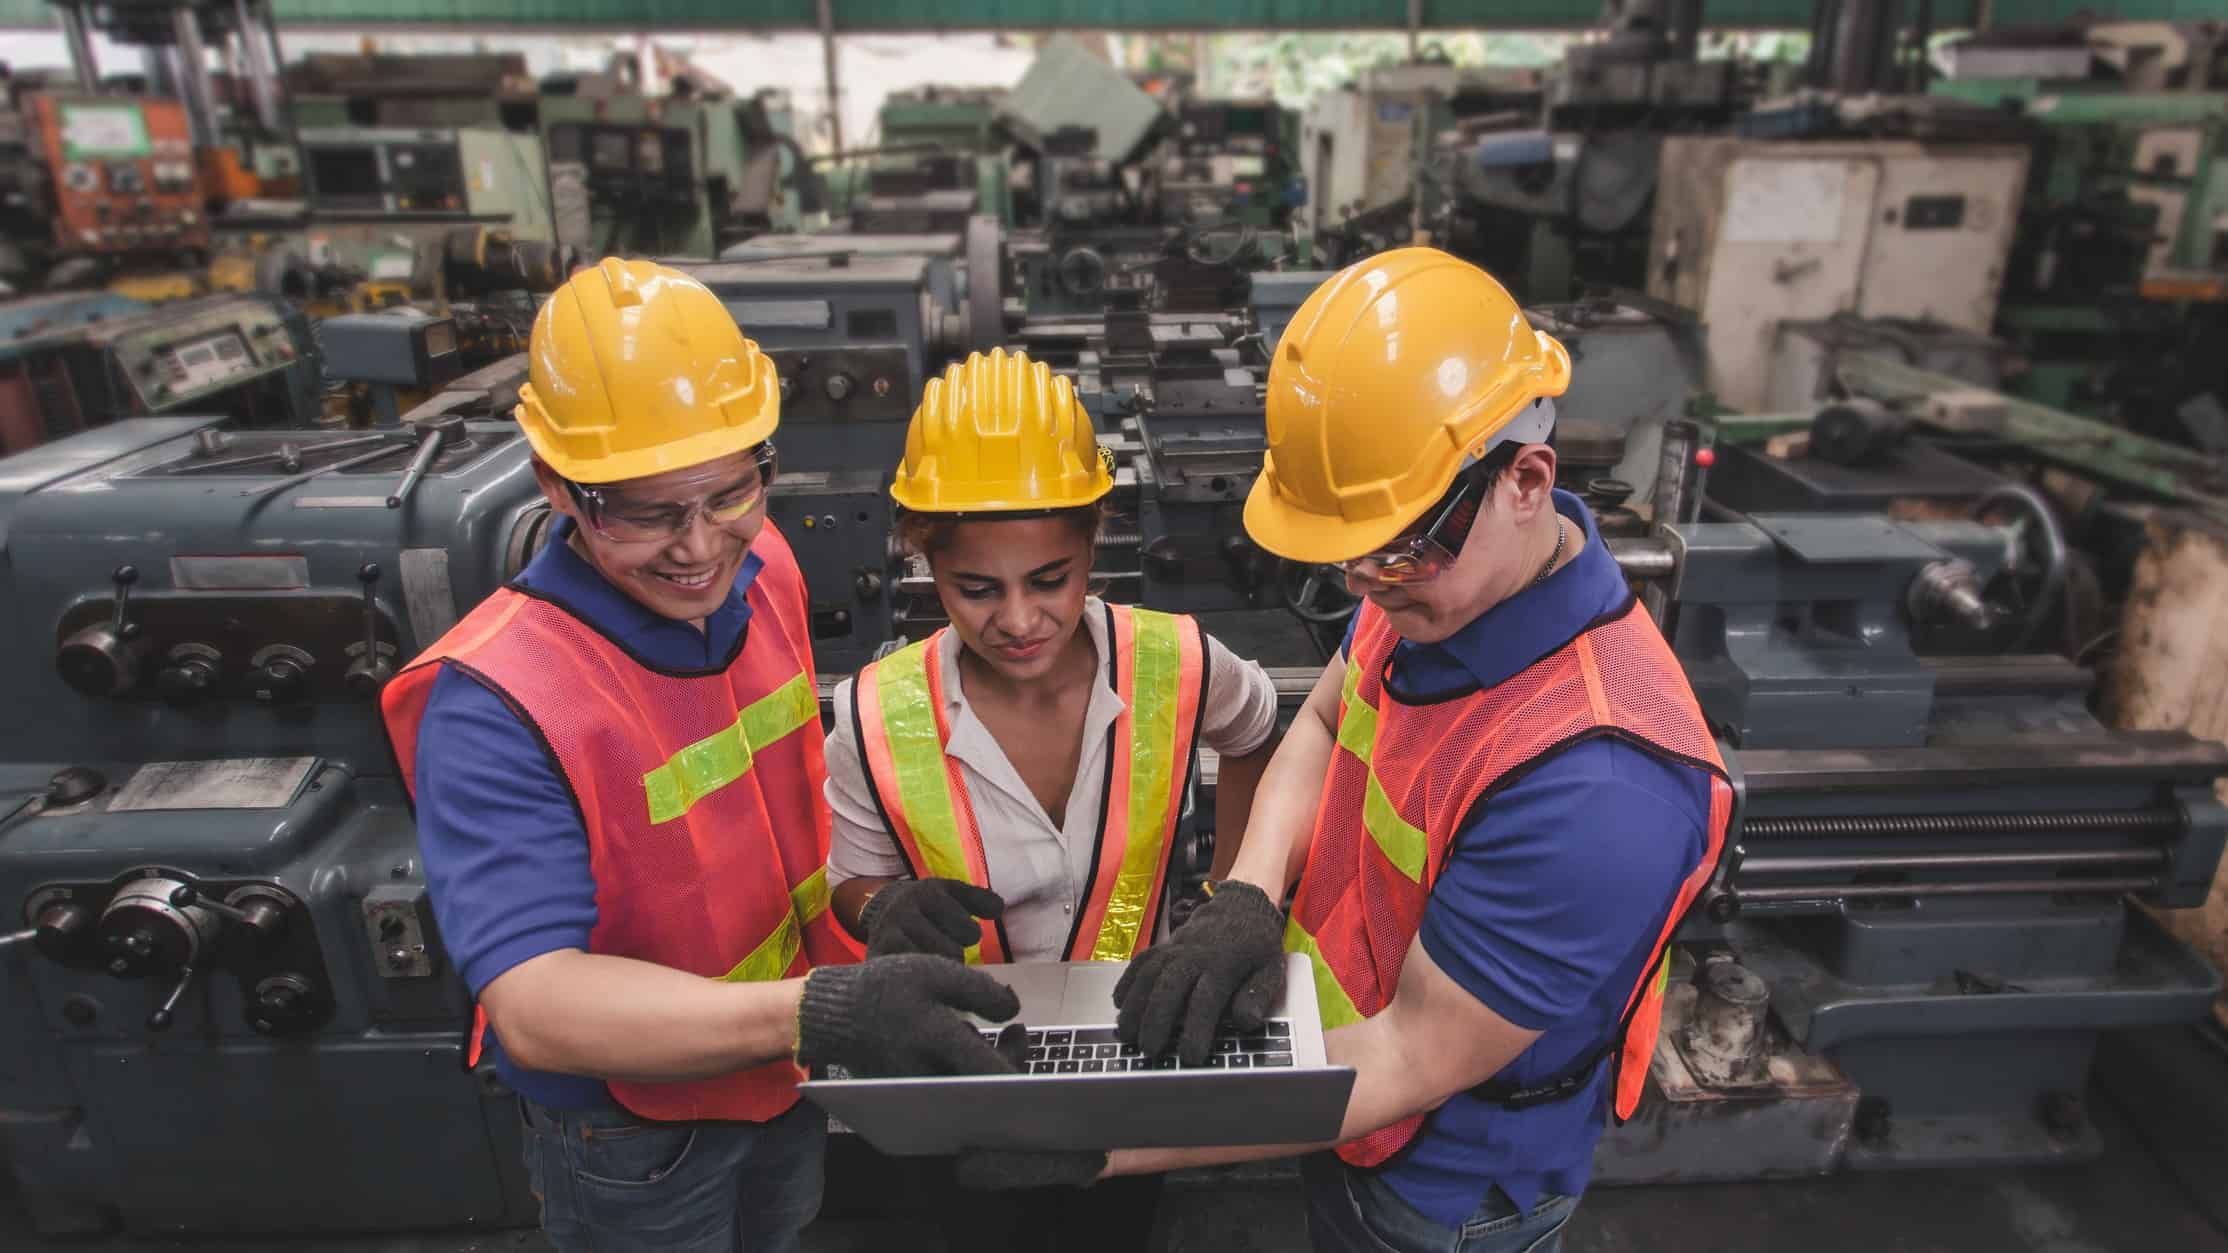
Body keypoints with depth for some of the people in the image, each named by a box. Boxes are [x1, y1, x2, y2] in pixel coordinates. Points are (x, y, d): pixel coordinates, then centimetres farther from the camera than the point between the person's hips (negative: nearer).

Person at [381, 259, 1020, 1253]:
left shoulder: (760, 568, -12)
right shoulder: (492, 708, -33)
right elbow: (535, 1008, -38)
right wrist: (820, 1012, -50)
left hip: (788, 1064, 6)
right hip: (632, 1140, -5)